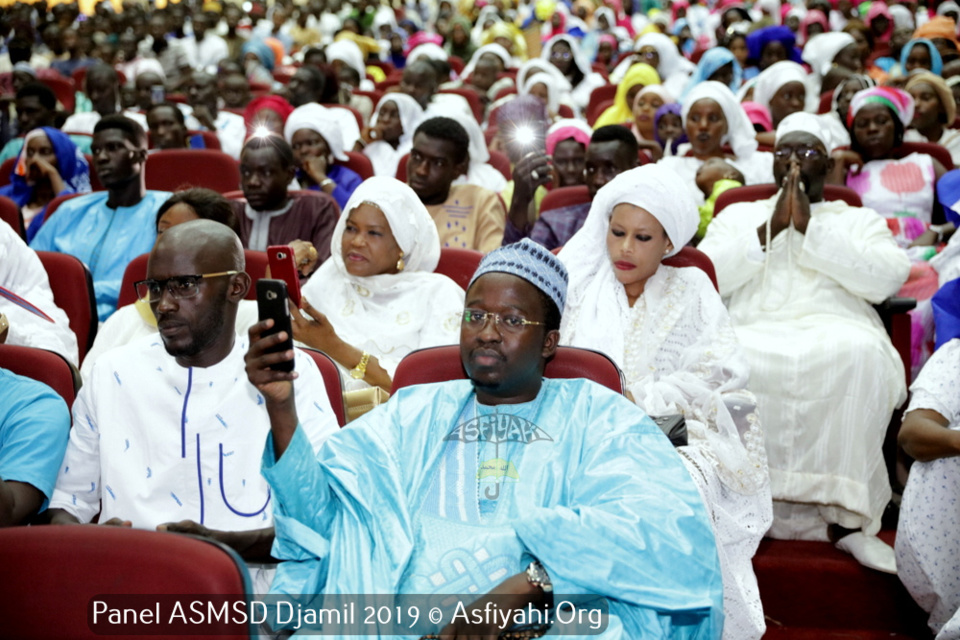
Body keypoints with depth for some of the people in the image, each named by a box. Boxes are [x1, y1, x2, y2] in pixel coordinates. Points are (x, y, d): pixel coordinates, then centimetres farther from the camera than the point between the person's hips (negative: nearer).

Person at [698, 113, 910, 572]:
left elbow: (888, 279, 1)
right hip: (752, 335, 1)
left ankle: (846, 516, -28)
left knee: (862, 355, -37)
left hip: (835, 333, 0)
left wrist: (810, 227, -1)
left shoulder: (858, 220, 25)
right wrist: (770, 228, 1)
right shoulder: (738, 216, 27)